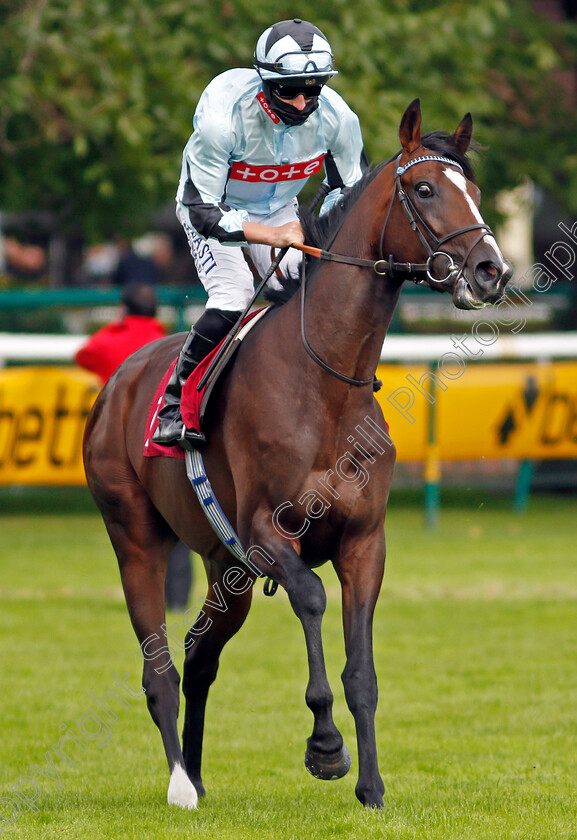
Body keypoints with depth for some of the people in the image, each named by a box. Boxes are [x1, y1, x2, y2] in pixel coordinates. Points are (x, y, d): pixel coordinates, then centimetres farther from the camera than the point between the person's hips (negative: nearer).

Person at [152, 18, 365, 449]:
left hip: (279, 208, 4)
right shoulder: (222, 118, -38)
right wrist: (275, 236, -45)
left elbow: (351, 192, -7)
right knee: (233, 297, -25)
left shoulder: (337, 118, -25)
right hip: (212, 204, -4)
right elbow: (204, 211, -34)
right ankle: (174, 404, -11)